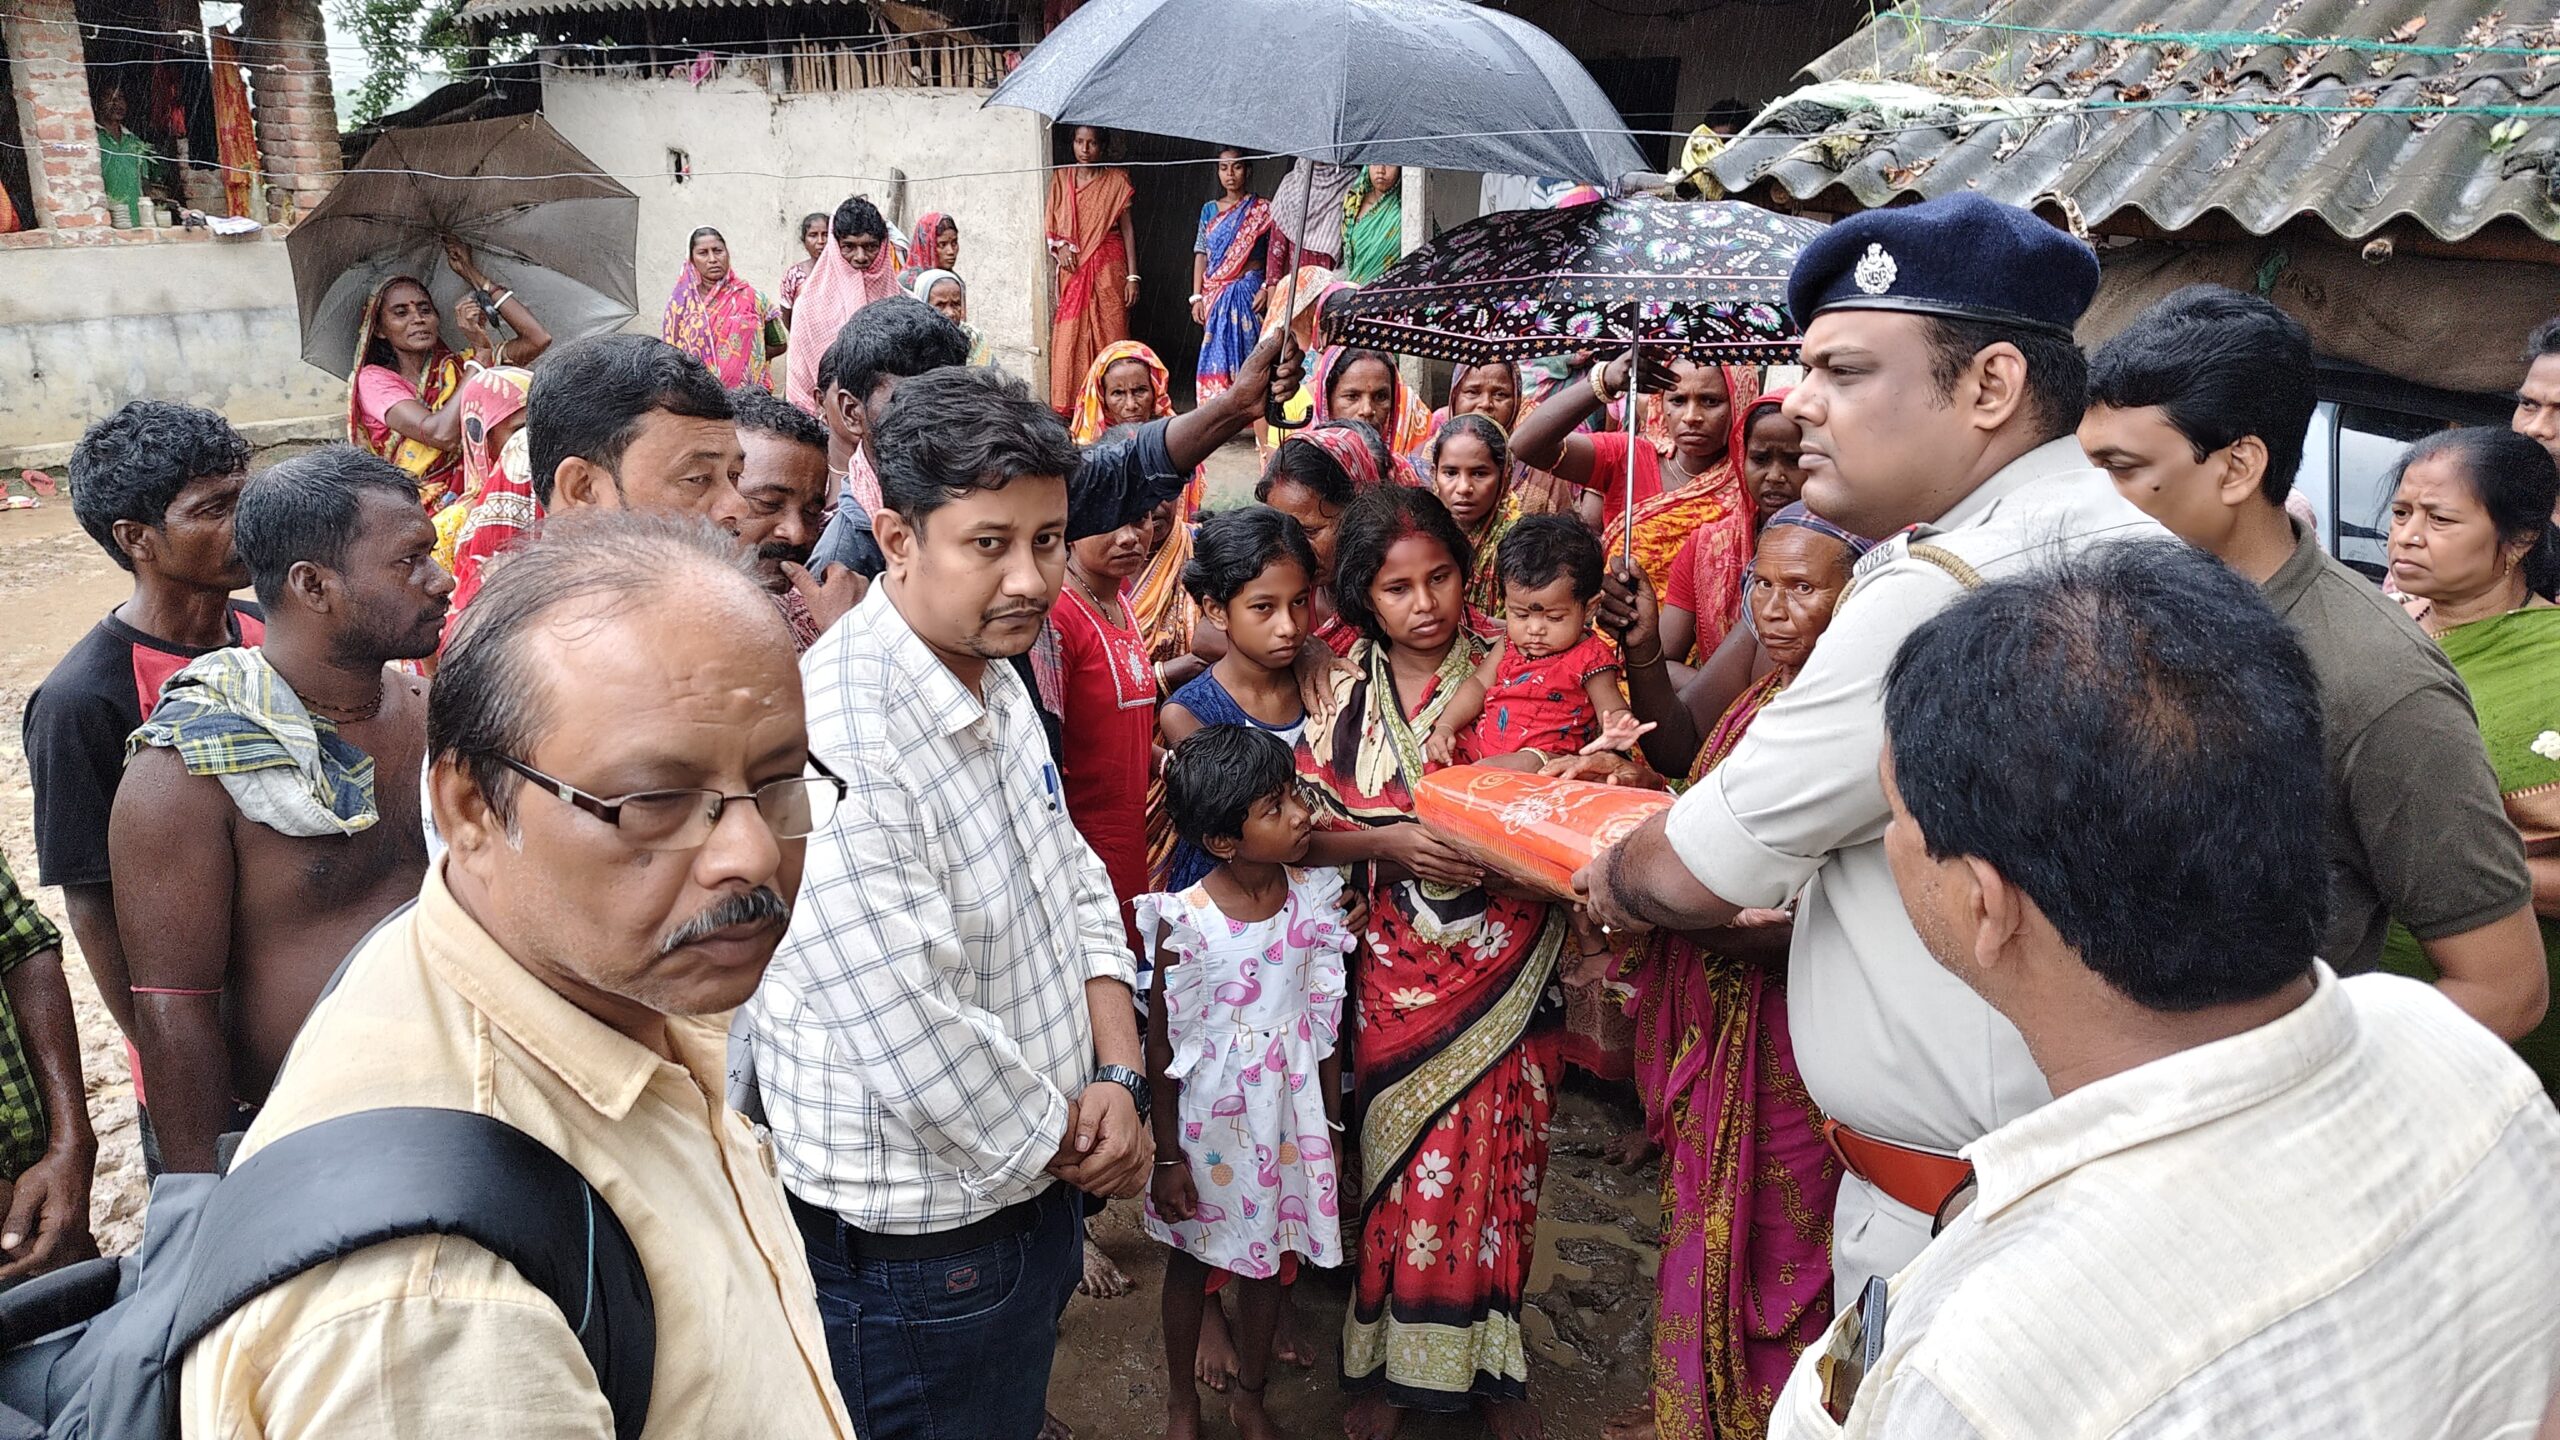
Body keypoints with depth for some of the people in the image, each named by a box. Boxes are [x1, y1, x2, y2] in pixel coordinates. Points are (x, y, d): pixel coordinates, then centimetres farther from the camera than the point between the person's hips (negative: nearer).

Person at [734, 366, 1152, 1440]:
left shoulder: (997, 683, 3)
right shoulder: (839, 740, -29)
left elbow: (1078, 889, 9)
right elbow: (914, 1037, -30)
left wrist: (1119, 1079, -5)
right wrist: (1070, 1145, -13)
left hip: (1035, 1193, 8)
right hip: (915, 1257, -8)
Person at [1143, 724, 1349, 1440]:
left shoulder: (1315, 898, -12)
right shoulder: (1184, 920, -22)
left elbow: (1327, 1018, -1)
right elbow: (1162, 1045, -11)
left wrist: (1333, 1125, 5)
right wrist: (1168, 1155, -6)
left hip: (1288, 1105, 3)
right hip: (1209, 1111, -3)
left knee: (1266, 1257, 20)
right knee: (1192, 1255, 18)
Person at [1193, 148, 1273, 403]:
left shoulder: (1262, 210, 2)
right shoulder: (1210, 210, 11)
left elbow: (1274, 255, -2)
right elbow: (1201, 254, 10)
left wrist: (1267, 289, -15)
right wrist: (1196, 297, 3)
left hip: (1248, 291, -3)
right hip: (1215, 293, 3)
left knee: (1244, 352, -7)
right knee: (1216, 356, 0)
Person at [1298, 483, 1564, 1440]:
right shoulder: (1343, 698, 1)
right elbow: (1301, 832, -1)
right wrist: (1389, 843, -17)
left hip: (1507, 974, 0)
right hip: (1398, 975, 0)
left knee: (1495, 1171, 9)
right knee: (1407, 1171, 8)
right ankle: (1394, 1362, 28)